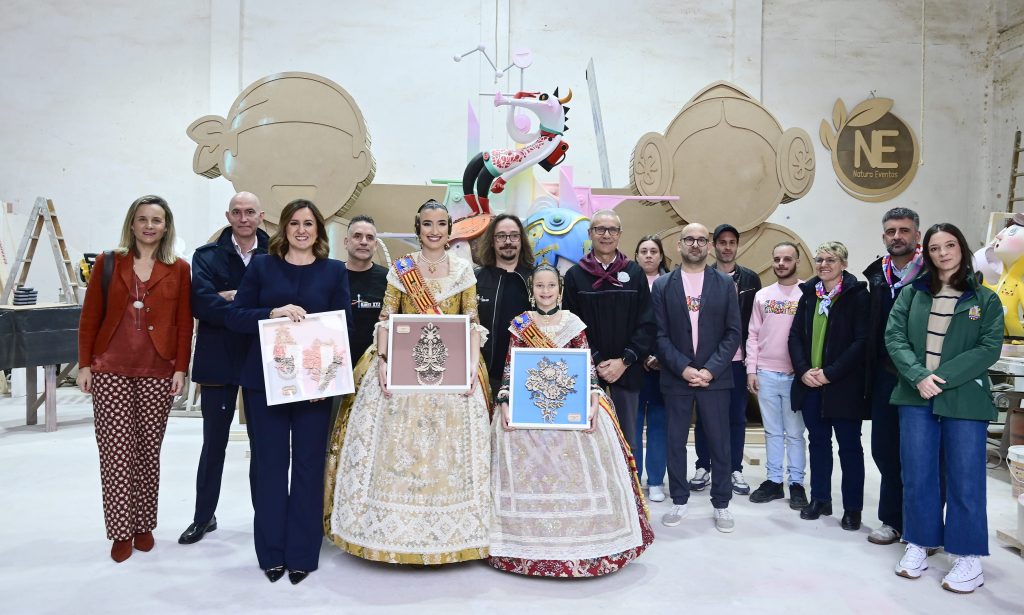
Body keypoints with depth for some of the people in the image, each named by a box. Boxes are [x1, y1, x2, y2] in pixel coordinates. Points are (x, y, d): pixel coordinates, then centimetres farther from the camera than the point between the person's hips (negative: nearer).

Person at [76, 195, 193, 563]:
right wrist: (84, 364, 1)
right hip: (110, 371, 0)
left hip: (157, 374, 0)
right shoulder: (108, 262, 6)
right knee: (115, 453, 0)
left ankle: (144, 525, 21)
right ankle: (121, 531, 12)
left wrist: (181, 368, -3)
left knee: (148, 451, 6)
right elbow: (90, 317, 6)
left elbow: (184, 323, 3)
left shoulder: (179, 269, 5)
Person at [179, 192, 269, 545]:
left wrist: (236, 298, -18)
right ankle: (203, 516, 28)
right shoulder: (207, 256, 0)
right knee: (214, 443, 12)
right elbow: (202, 304, -14)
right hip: (219, 360, 0)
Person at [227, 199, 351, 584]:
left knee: (308, 464, 5)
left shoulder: (334, 271, 5)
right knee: (269, 464, 7)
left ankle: (302, 553, 19)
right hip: (264, 381, 1)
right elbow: (235, 316, 0)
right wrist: (273, 313, -18)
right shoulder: (262, 266, 5)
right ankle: (271, 553, 21)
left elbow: (345, 327, 2)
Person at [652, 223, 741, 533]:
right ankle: (679, 501, 22)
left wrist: (710, 370, -10)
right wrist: (683, 368, -12)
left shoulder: (725, 283, 4)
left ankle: (721, 504, 19)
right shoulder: (662, 285, 4)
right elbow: (659, 335, -1)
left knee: (719, 443, 5)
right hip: (676, 378, 0)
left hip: (715, 377, 0)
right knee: (675, 442, 7)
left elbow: (733, 332, 0)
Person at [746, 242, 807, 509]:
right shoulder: (762, 295, 8)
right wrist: (751, 369, 3)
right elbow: (753, 335, 9)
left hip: (795, 375, -3)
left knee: (794, 433, 5)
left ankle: (796, 483, 16)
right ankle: (773, 480, 19)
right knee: (772, 431, 11)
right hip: (765, 374, 3)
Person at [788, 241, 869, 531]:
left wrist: (830, 373, -17)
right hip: (810, 383, 5)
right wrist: (803, 370, -7)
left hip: (844, 385, -5)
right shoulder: (809, 293, 8)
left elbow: (862, 341, -14)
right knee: (818, 441, 13)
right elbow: (795, 335, 7)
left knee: (849, 445, 5)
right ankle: (820, 498, 25)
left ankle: (852, 507, 16)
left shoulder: (857, 295, -7)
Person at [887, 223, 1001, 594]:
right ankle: (919, 545, 22)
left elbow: (989, 348, -6)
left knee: (965, 479, 3)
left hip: (965, 399, -1)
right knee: (917, 475, 8)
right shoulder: (911, 294, 7)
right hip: (915, 397, 2)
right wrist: (918, 376, -17)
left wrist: (942, 377, -17)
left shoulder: (985, 299, 4)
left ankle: (969, 557, 15)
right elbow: (894, 336, -2)